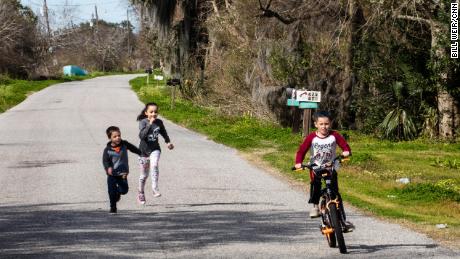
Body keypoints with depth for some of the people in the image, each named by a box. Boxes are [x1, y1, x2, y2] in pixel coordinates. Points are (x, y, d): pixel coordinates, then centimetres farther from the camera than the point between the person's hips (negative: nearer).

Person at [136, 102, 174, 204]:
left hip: (155, 149, 1)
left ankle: (155, 188, -28)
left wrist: (168, 142, 7)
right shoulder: (143, 122, -13)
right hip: (144, 150, -1)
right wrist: (150, 124, -32)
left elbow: (163, 132, 19)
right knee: (144, 174, 9)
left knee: (154, 165, -29)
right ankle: (140, 193, 27)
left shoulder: (159, 122, -2)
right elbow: (141, 136, -28)